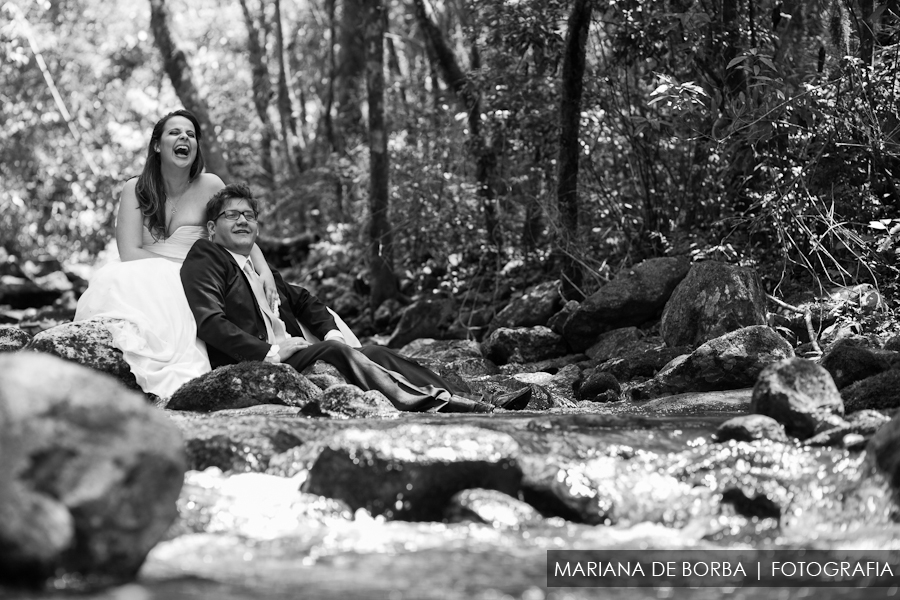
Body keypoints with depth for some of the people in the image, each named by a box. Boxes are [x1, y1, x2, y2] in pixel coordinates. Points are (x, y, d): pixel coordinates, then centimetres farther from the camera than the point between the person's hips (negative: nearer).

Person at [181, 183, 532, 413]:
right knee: (333, 351, -29)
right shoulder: (205, 257, 2)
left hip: (289, 354, 8)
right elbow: (210, 322, -12)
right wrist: (268, 351, -19)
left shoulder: (260, 270, 28)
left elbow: (304, 301, 31)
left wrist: (331, 332, 9)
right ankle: (416, 404, -43)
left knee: (373, 353, -9)